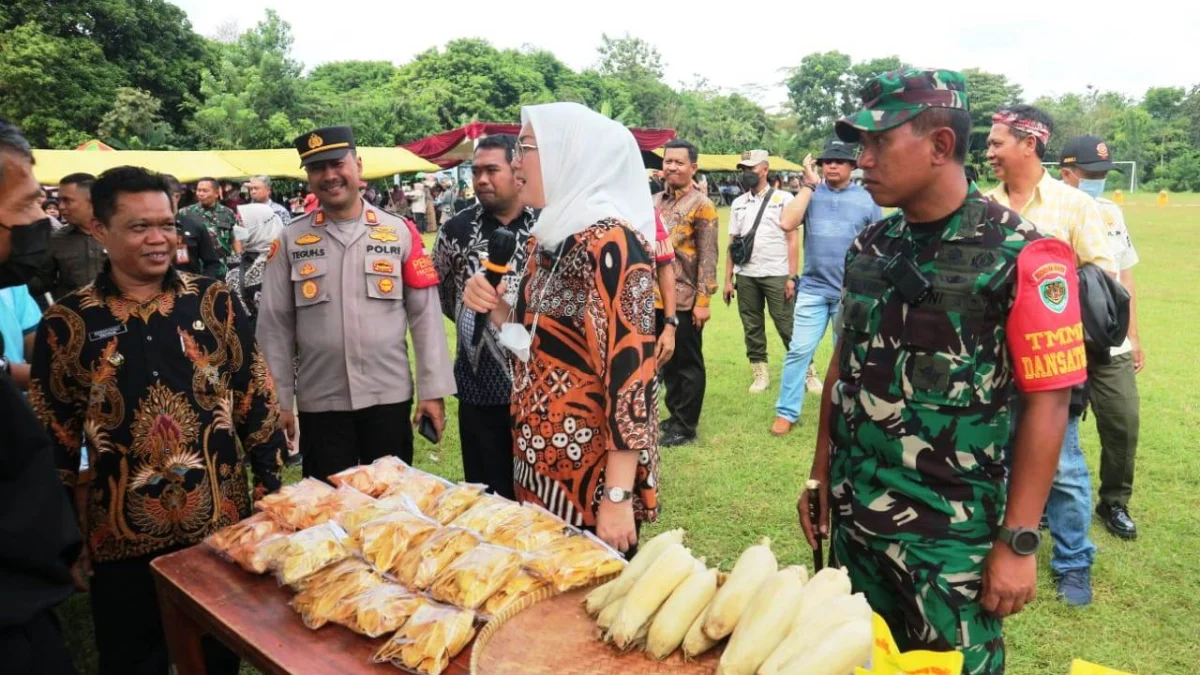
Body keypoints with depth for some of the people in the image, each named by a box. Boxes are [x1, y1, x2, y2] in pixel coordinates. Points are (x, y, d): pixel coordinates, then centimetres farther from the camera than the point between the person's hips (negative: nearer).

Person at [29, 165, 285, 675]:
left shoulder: (214, 302, -2)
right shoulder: (68, 323, -5)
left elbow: (256, 401, 2)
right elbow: (53, 438, 2)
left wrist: (270, 490, 1)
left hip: (223, 524, 1)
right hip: (122, 540, 0)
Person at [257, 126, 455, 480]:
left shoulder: (400, 233, -2)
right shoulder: (290, 241, 1)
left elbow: (425, 315, -2)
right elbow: (274, 326, 3)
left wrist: (433, 390, -5)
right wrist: (278, 401, 2)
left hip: (389, 397, 0)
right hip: (319, 402, 1)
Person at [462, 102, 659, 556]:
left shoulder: (608, 241, -18)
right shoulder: (544, 239, 9)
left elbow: (630, 370, -23)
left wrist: (618, 497, -23)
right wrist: (496, 309, -1)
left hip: (592, 473, -8)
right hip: (539, 464, 8)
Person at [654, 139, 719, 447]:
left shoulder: (701, 205, -8)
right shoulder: (654, 201, 10)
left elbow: (708, 257, -11)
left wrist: (703, 300, -16)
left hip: (685, 299, -6)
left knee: (688, 364, 5)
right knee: (666, 360, 16)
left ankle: (686, 426, 15)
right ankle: (674, 416, 30)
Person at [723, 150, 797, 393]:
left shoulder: (783, 199, 1)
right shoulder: (738, 203, 13)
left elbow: (792, 240, -2)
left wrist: (791, 277, -9)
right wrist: (728, 279, 7)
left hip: (776, 275, -4)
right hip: (745, 276, 4)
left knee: (788, 327, -4)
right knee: (752, 328, 8)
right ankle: (760, 373, 18)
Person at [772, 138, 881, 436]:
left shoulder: (867, 200, 0)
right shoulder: (811, 194, 1)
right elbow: (787, 223, -15)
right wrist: (809, 184, -11)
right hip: (812, 290, 0)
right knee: (799, 351, -1)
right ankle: (786, 413, 9)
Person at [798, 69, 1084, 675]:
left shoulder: (1021, 256, -13)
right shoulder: (869, 246, 3)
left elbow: (1047, 401, -13)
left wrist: (1019, 541, -13)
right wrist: (821, 476, 9)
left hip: (951, 534, -5)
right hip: (853, 517, 5)